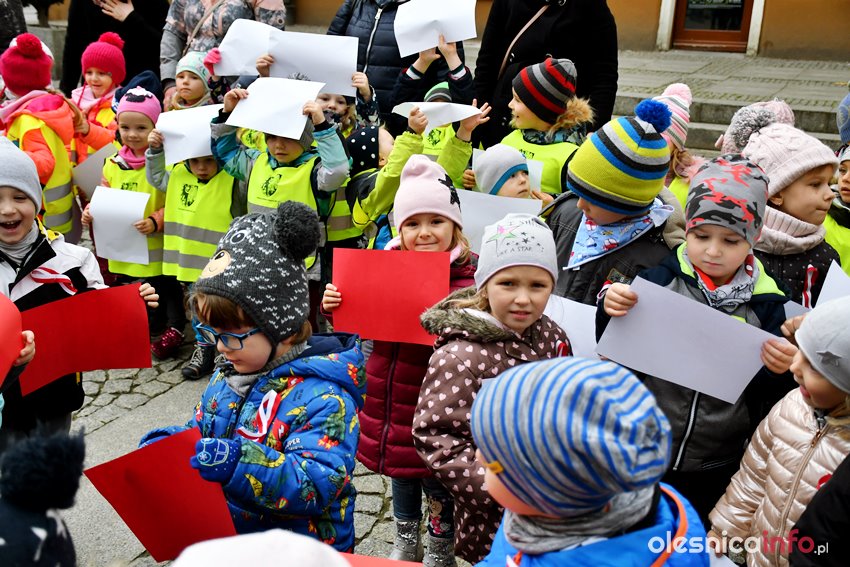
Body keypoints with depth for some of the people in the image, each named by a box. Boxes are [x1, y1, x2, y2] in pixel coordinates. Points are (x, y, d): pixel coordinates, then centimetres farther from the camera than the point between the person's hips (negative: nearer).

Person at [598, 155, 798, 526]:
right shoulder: (662, 279, -9)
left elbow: (769, 395, -2)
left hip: (717, 468, 1)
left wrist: (779, 371, -23)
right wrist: (611, 312, -25)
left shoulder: (765, 302, -6)